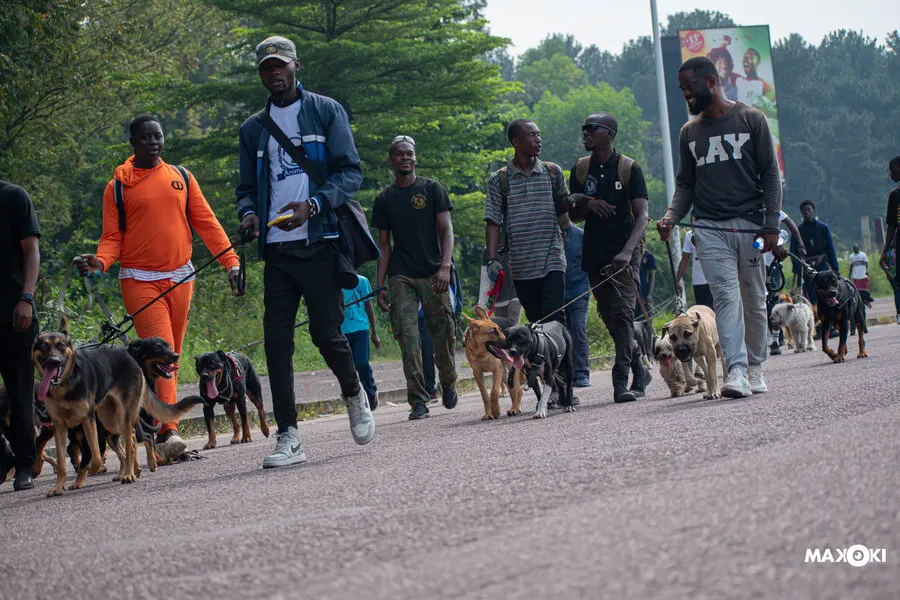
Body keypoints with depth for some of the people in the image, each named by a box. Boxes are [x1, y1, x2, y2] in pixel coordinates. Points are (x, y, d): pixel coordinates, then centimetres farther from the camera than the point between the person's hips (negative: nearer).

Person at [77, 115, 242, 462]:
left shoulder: (182, 178, 11)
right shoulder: (118, 185, 3)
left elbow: (206, 223, 11)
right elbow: (112, 237, 4)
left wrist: (231, 262, 2)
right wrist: (99, 261, -17)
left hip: (180, 278, 4)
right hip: (140, 281, -4)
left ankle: (162, 433, 14)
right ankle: (168, 433, -24)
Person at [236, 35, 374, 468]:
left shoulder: (326, 112, 6)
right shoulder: (253, 128, 16)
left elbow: (351, 172, -1)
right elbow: (247, 187, 18)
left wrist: (312, 205, -18)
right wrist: (248, 214, -6)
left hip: (320, 242, -3)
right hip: (276, 249, 3)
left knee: (326, 332, -8)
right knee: (276, 340, -5)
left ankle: (354, 394, 24)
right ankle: (288, 436, -2)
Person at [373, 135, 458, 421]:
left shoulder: (432, 189, 5)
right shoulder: (384, 199, 11)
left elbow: (446, 230, -1)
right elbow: (384, 244, 12)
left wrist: (445, 266, -17)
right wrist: (381, 285, 5)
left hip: (432, 274, -1)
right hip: (400, 276, 1)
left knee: (443, 335, 0)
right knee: (408, 338, -10)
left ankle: (448, 384, 27)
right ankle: (418, 401, -10)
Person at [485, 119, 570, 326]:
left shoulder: (553, 172, 8)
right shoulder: (499, 180, 4)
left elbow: (561, 207, 16)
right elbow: (493, 222, 2)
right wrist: (493, 258, -7)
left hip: (552, 261, 0)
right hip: (520, 266, 0)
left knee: (554, 317, -13)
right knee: (534, 319, 4)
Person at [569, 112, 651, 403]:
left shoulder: (629, 168, -3)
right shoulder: (580, 169, 10)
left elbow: (642, 215, -9)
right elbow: (573, 215, 14)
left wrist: (627, 251, -24)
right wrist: (588, 205, -10)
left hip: (625, 252, -5)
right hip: (594, 255, 5)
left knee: (622, 313, -16)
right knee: (610, 316, 8)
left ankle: (621, 381, -18)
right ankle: (639, 371, 24)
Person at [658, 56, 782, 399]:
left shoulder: (750, 120, 3)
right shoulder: (690, 132, 13)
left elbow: (770, 174, 1)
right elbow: (685, 184, 15)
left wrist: (771, 225, -8)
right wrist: (671, 216, -5)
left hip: (750, 224, -1)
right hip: (710, 228, 1)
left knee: (754, 300, 4)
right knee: (726, 296, -13)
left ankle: (755, 368, 18)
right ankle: (737, 371, -22)